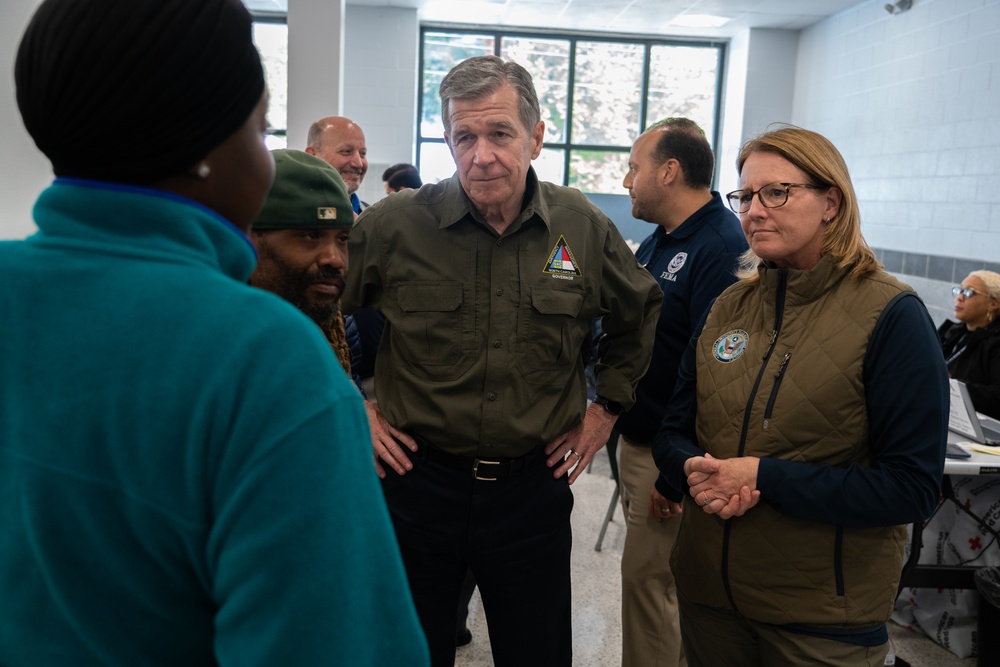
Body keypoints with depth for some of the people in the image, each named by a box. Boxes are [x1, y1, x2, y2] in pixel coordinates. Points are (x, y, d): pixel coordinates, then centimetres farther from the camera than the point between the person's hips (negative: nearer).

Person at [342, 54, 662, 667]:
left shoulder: (586, 230, -3)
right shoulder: (393, 225, -10)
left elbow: (642, 314, 15)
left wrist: (608, 407, 10)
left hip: (534, 486, 2)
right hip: (418, 480, -1)